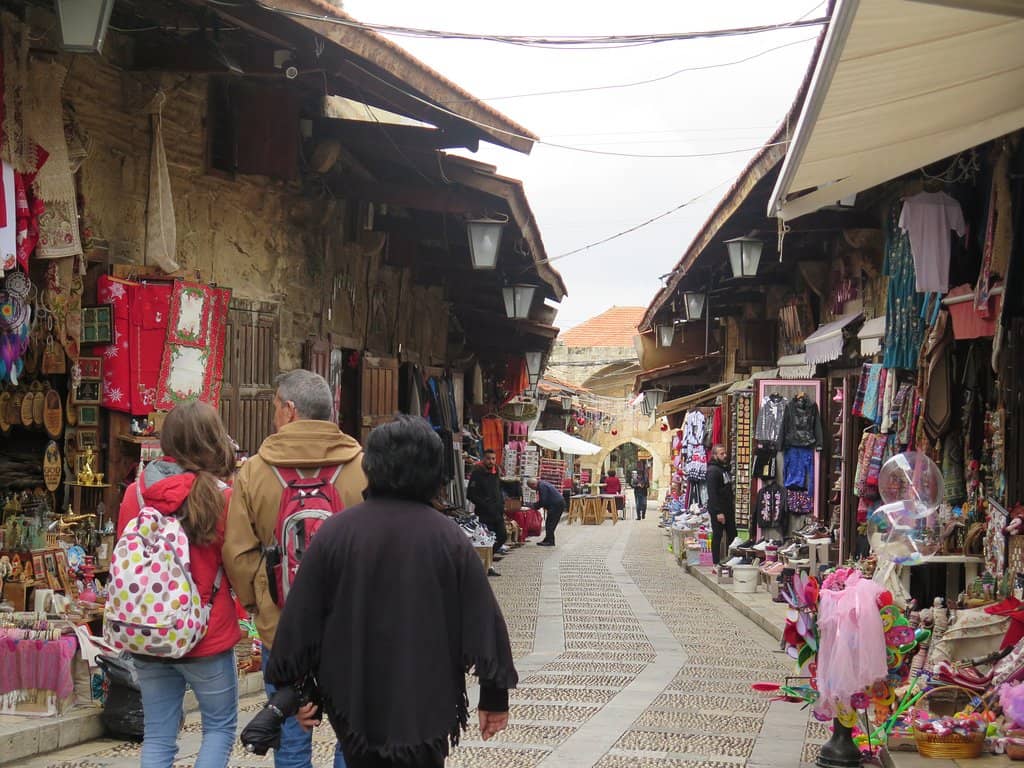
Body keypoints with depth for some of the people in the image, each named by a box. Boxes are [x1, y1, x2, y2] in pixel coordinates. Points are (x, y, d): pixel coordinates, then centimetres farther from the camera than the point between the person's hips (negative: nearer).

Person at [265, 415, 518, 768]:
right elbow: (483, 621, -4)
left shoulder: (335, 532, -7)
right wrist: (495, 696, 7)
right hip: (426, 708, -1)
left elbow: (302, 621, -2)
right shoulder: (449, 537, -9)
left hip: (353, 704, 1)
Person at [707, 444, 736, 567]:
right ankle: (716, 564, 2)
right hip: (718, 510, -9)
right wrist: (718, 512, -23)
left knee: (732, 535, 9)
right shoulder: (713, 470, -14)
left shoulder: (726, 469, 15)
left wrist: (732, 505, 13)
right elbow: (712, 493, -19)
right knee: (717, 536, -3)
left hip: (728, 509, 9)